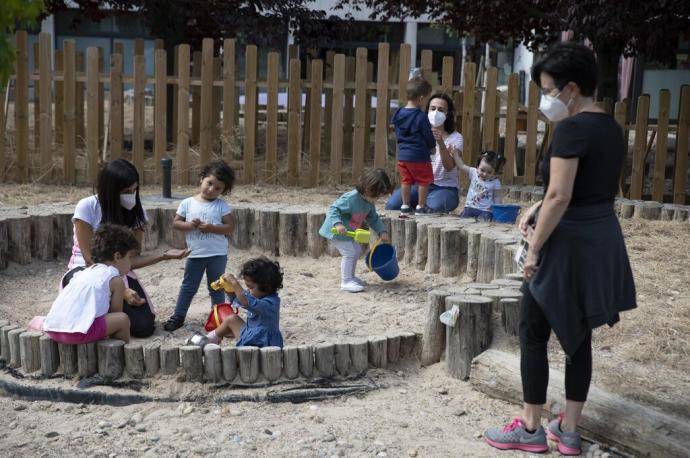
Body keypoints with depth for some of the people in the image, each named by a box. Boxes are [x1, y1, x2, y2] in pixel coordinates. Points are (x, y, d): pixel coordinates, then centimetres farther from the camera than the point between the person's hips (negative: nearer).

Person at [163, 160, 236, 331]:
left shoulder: (222, 206, -3)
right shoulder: (187, 203, 1)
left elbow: (230, 227, -9)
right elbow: (176, 223, 3)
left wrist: (211, 228, -20)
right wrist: (190, 225, -16)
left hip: (217, 254, -1)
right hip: (195, 254, 1)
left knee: (216, 288, 10)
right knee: (188, 287, 10)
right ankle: (178, 316, 19)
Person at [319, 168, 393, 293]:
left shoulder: (369, 203, -3)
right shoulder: (351, 199, -31)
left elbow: (373, 219, 11)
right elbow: (333, 209, -32)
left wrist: (382, 231, 3)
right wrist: (338, 224, -45)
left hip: (349, 232, 10)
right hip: (336, 231, -10)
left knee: (357, 250, 17)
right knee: (349, 253, -14)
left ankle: (350, 277, 31)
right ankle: (346, 282, -6)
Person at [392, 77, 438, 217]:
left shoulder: (399, 114, 4)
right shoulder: (421, 117, -17)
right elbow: (429, 139, -10)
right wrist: (433, 142, 11)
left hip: (402, 155, 7)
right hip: (419, 156, -7)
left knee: (406, 180, 13)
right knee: (424, 180, 7)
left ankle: (405, 206, 17)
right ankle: (421, 206, 12)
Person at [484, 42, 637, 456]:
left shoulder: (571, 129, -18)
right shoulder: (612, 127, 10)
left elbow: (560, 197, -23)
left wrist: (535, 247, -15)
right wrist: (539, 209, 8)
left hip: (569, 244, -9)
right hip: (602, 240, 9)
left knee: (534, 333, 5)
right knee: (578, 335, 14)